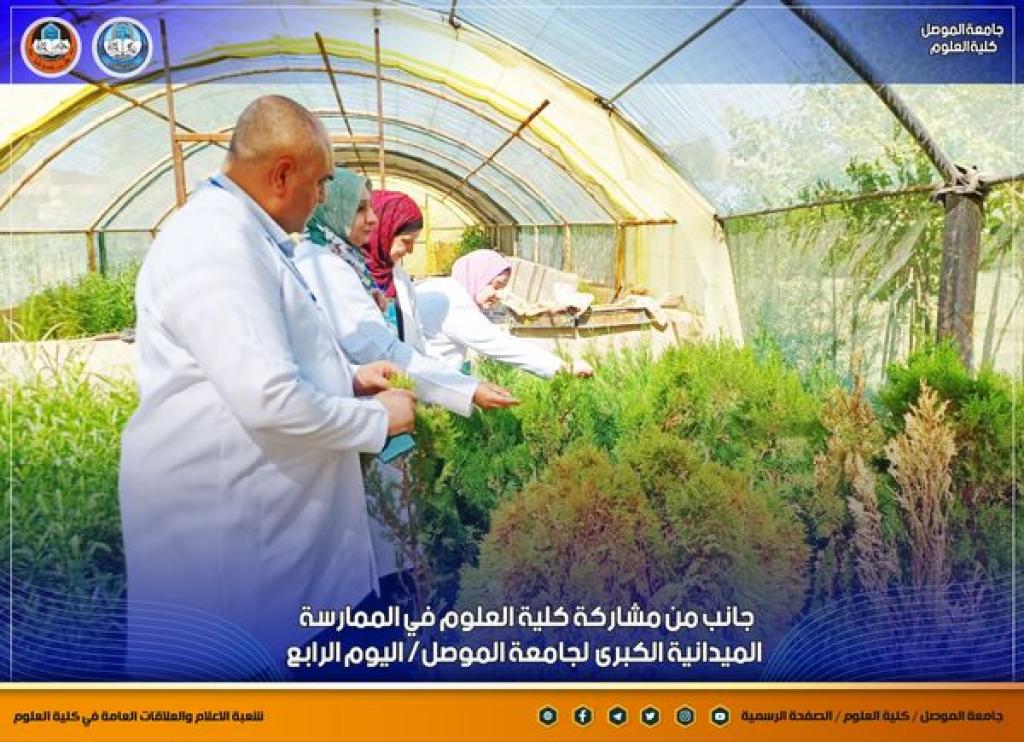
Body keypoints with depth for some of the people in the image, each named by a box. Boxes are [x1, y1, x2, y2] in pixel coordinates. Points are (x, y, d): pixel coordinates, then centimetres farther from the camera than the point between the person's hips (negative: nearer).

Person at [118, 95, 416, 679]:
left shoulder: (244, 236, 13)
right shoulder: (216, 244, -22)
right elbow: (269, 401, -31)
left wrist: (348, 375, 9)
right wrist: (379, 419, -15)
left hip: (262, 511, 10)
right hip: (220, 523, -10)